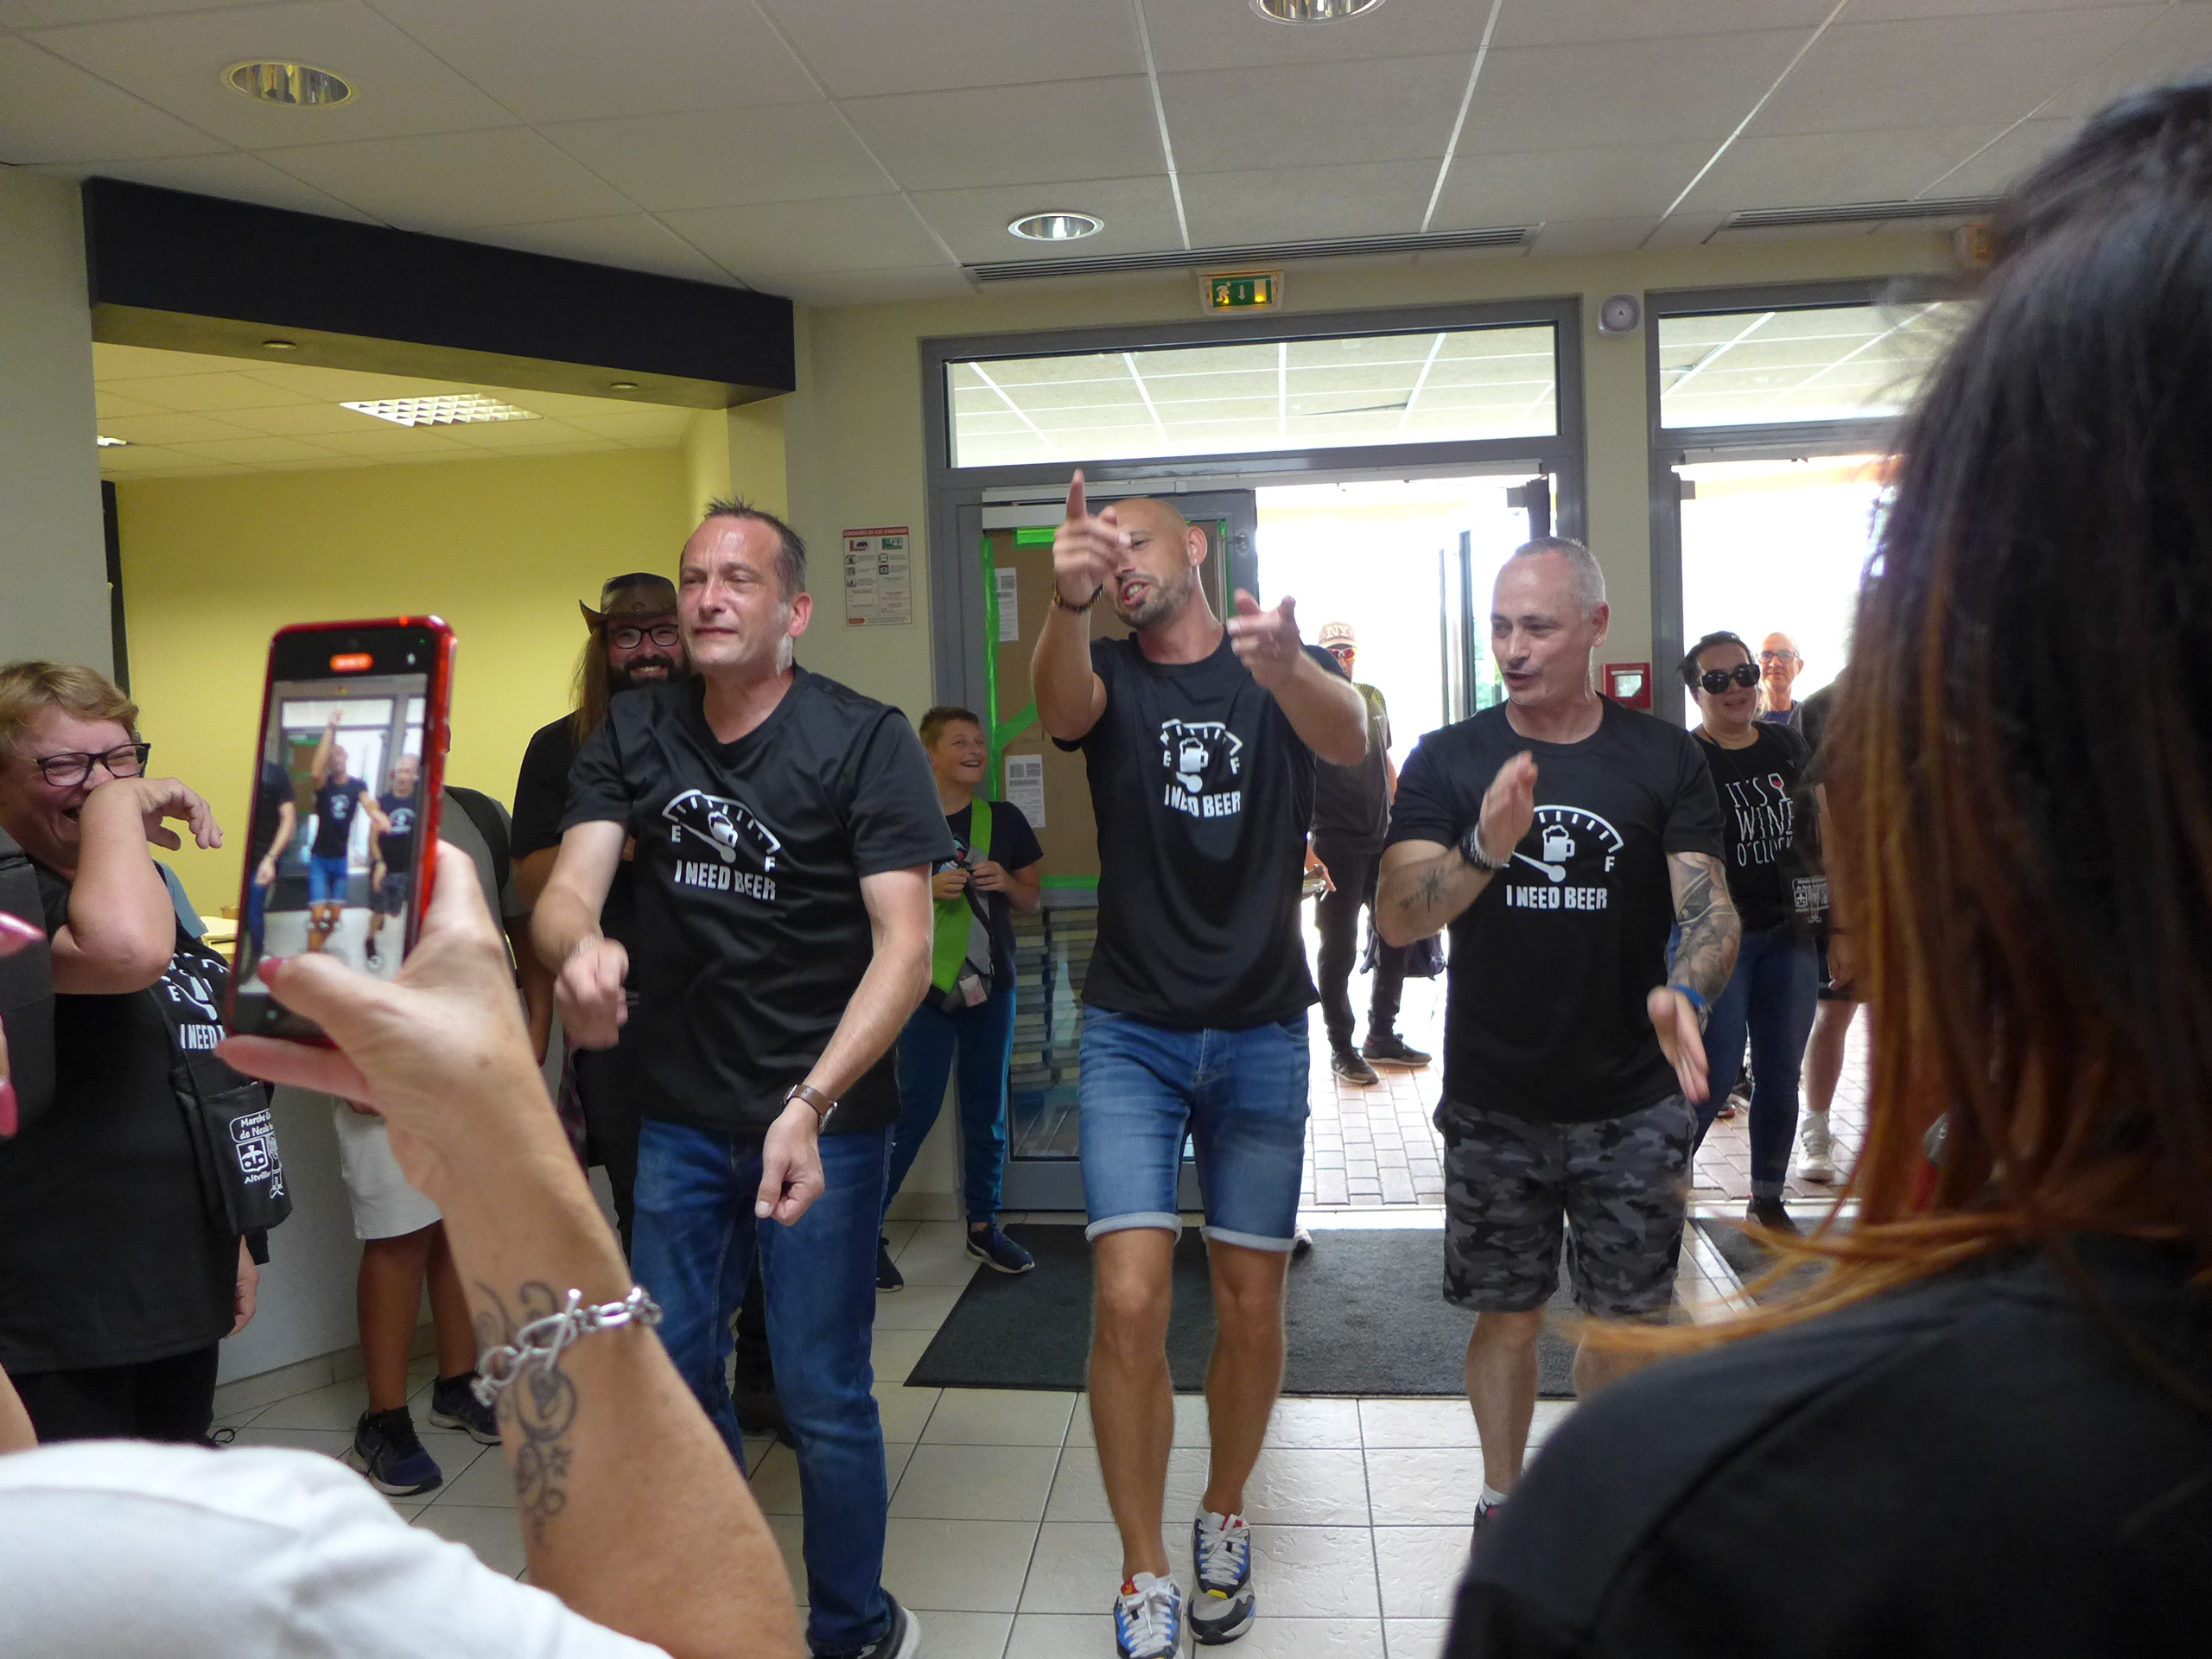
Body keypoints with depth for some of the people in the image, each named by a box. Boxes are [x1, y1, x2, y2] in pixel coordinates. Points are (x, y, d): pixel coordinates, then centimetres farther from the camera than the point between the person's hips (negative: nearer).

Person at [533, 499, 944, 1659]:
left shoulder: (866, 741, -12)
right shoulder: (632, 734, 2)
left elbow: (904, 945, -19)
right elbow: (568, 885, -10)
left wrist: (811, 1105, -31)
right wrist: (578, 946, -35)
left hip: (824, 1117, -4)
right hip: (679, 1113, 5)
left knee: (822, 1395, 3)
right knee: (670, 1374, 15)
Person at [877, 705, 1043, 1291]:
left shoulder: (1005, 820, 8)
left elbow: (1033, 900, 14)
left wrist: (1006, 882, -7)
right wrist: (928, 888, -17)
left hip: (991, 982, 4)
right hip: (924, 985, -4)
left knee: (987, 1109, 10)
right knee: (915, 1109, -7)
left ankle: (983, 1225, 23)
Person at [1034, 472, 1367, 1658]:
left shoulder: (1285, 668, 1)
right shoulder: (1108, 674, 2)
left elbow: (1347, 739, -23)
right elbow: (1058, 702, -23)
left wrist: (1286, 666, -46)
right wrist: (1067, 601, -46)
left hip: (1262, 1033, 1)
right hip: (1132, 1030, 0)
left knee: (1250, 1305, 9)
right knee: (1130, 1304, -9)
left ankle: (1223, 1520, 34)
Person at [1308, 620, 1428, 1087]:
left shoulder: (1373, 698, 13)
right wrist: (1302, 844, -17)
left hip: (1384, 842, 7)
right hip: (1338, 850, -7)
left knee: (1396, 939, 12)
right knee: (1339, 947, -1)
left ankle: (1382, 1035, 25)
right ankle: (1341, 1047, 10)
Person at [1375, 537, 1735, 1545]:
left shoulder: (1665, 760, -1)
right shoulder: (1447, 761, -3)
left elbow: (1708, 904, -7)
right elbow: (1398, 917, -13)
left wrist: (1686, 992, -30)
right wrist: (1485, 850, -33)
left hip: (1634, 1102, 1)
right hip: (1494, 1103, 0)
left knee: (1626, 1317, 12)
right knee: (1507, 1313, 12)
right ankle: (1502, 1497, 33)